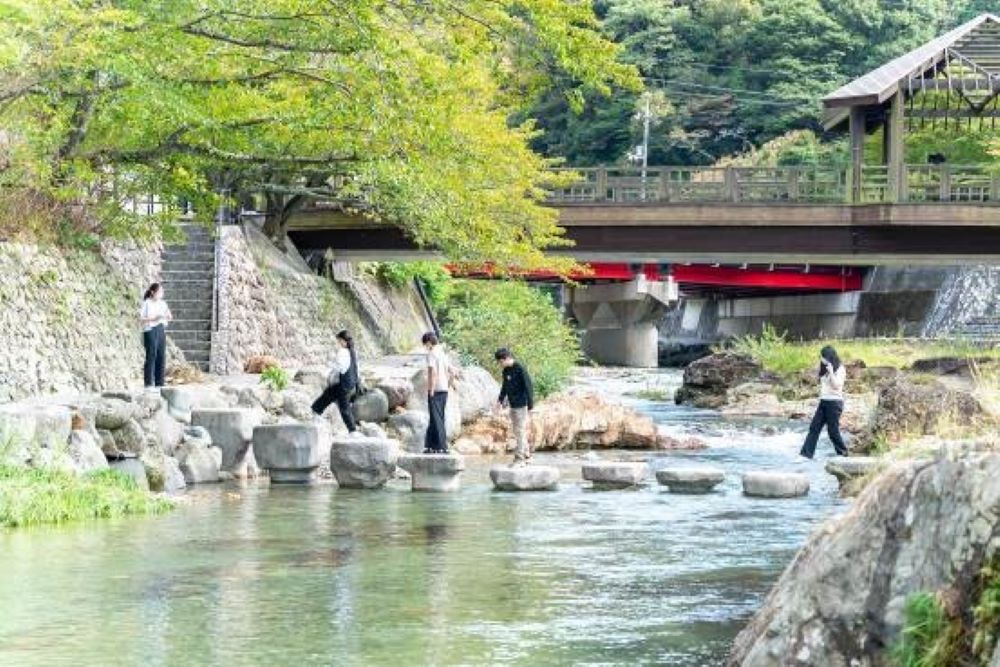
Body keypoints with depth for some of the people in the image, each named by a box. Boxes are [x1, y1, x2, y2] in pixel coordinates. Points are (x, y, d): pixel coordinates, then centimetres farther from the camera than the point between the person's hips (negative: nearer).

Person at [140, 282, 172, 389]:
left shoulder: (162, 303, 13)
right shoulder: (146, 303, -5)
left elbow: (168, 317, 17)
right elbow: (141, 318, -9)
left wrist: (168, 317, -5)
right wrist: (154, 318, -18)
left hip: (161, 330, 6)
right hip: (150, 331, -6)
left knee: (161, 357, 4)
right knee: (151, 356, -8)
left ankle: (159, 383, 10)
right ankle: (148, 383, -6)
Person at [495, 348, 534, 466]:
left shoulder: (520, 369, -13)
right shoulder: (505, 371, 10)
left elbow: (528, 386, -14)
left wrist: (530, 404, -15)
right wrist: (501, 399, 7)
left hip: (521, 405, -9)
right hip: (513, 405, 9)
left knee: (520, 431, -8)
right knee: (517, 431, 13)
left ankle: (519, 459, -8)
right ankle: (526, 456, 23)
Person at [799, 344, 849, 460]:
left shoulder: (840, 369, -8)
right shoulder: (825, 369, 14)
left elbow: (836, 385, -18)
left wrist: (831, 372, -25)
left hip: (834, 402, -8)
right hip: (823, 401, 8)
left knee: (833, 430, -4)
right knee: (814, 428, 0)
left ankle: (843, 454, 11)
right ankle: (806, 454, -3)